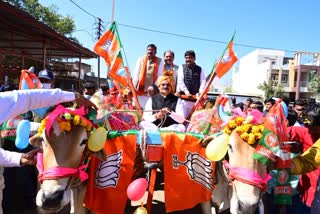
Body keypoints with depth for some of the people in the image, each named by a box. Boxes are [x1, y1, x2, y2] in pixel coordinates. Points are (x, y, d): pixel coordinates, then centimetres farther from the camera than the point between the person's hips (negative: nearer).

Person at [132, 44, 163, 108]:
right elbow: (136, 74, 7)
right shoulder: (140, 59, 9)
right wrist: (134, 87, 0)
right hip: (140, 89, 2)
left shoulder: (159, 61, 5)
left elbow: (160, 76, 1)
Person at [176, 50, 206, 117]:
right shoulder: (182, 67, 9)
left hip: (196, 98, 1)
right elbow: (180, 81, -2)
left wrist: (200, 93, -15)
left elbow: (203, 81, 2)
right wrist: (187, 92, -13)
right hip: (184, 96, -1)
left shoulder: (199, 69, 12)